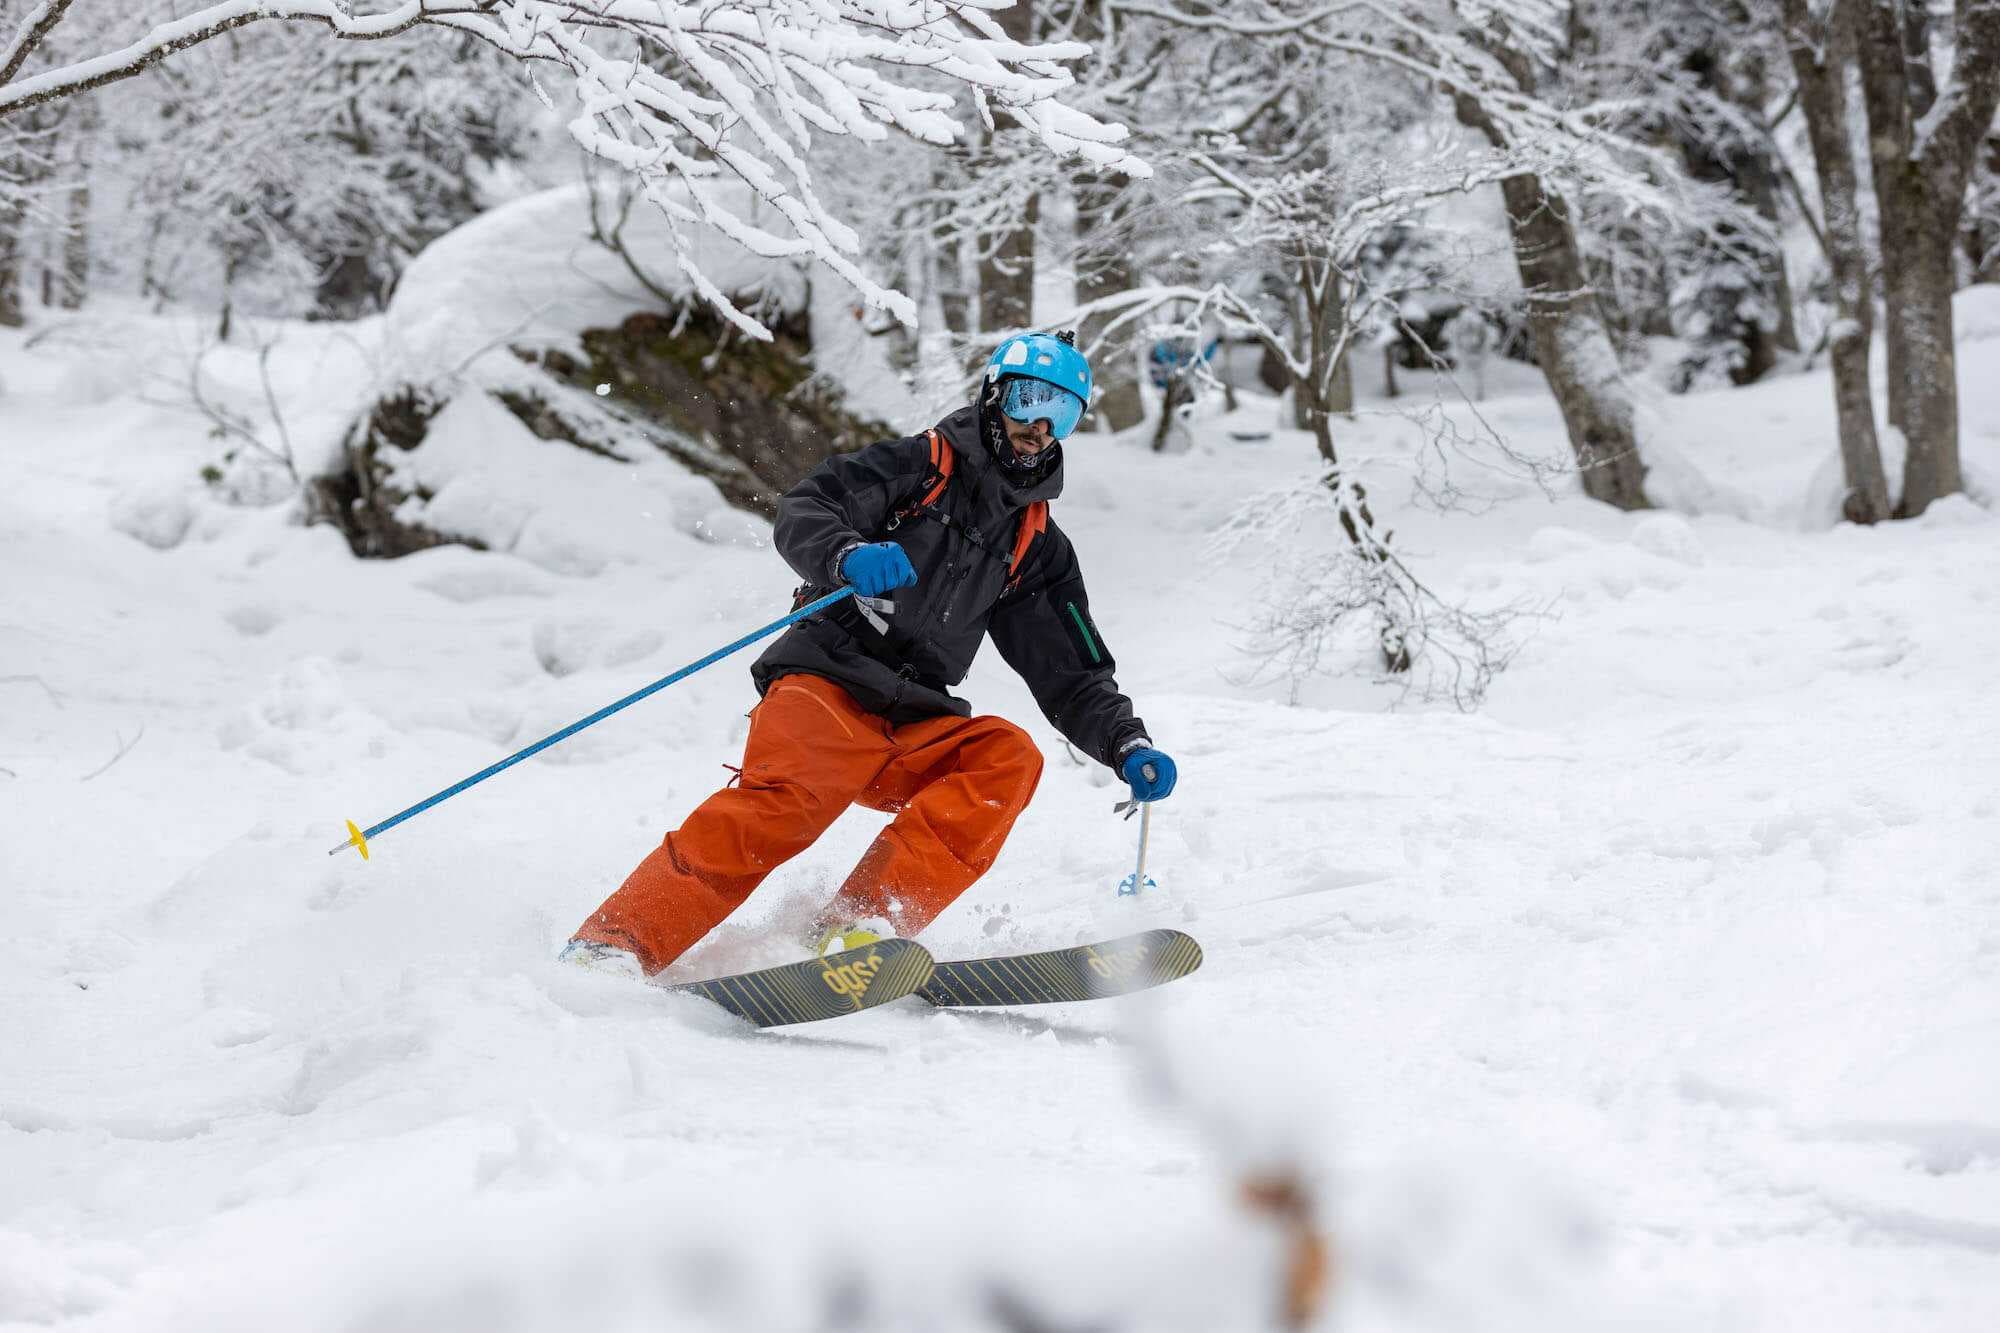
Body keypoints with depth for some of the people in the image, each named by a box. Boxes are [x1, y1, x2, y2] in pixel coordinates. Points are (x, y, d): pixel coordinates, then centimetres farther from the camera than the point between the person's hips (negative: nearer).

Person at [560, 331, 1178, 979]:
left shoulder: (1038, 547, 19)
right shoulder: (921, 464, 6)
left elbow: (1076, 680, 19)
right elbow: (800, 513, -8)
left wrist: (1129, 746, 0)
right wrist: (849, 555, -30)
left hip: (915, 731, 5)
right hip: (827, 687, -5)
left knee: (1009, 756, -22)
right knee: (786, 799, -31)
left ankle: (864, 925, -32)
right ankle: (613, 945, -37)